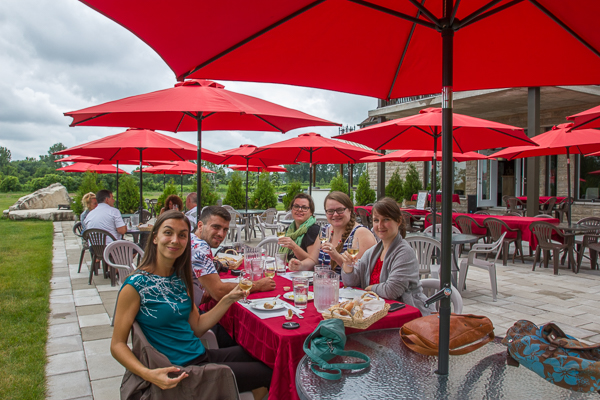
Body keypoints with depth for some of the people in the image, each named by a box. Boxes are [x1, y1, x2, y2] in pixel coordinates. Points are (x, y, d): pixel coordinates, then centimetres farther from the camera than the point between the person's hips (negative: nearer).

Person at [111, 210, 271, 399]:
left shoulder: (180, 278, 6)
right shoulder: (135, 285, -15)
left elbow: (197, 328, 6)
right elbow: (117, 345, -12)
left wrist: (229, 299, -3)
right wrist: (148, 374, -28)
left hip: (202, 355, 7)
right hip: (179, 372, -7)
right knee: (268, 372, -4)